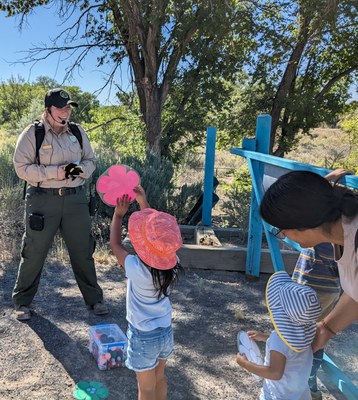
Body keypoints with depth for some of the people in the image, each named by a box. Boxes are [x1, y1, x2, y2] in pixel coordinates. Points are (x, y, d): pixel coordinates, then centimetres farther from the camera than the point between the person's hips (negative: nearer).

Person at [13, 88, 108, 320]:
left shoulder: (77, 131, 9)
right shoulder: (32, 133, -4)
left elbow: (91, 161, 14)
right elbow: (22, 168, -9)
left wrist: (80, 169, -10)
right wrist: (57, 172, -19)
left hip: (76, 198, 4)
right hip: (43, 199, -3)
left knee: (83, 250, 10)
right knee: (34, 253, 6)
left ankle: (94, 299, 26)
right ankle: (22, 302, 27)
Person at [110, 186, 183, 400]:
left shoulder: (137, 269, -31)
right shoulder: (172, 263, -17)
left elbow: (115, 244, -12)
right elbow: (157, 227, -1)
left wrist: (118, 214, -3)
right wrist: (144, 204, 3)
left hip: (143, 337, -5)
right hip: (166, 331, 5)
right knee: (160, 378, 28)